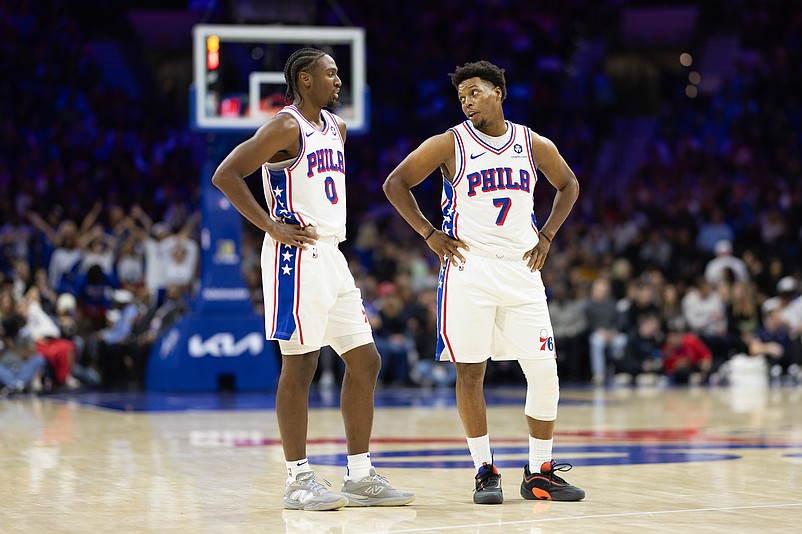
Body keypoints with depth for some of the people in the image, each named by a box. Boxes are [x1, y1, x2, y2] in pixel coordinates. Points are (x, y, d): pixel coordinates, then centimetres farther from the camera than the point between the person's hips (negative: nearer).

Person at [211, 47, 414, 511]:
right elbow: (226, 175, -17)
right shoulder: (287, 128, -10)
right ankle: (299, 480, 1)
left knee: (365, 362, 7)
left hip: (332, 256, 9)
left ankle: (361, 477, 13)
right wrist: (272, 227, -18)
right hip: (297, 257, -9)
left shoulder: (336, 128, 16)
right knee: (301, 364, -6)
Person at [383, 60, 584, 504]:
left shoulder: (535, 146, 6)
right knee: (470, 371, -2)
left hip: (521, 269, 3)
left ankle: (540, 472, 11)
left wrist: (546, 236, 11)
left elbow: (568, 185, 23)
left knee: (544, 371, 0)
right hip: (468, 269, -3)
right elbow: (395, 183, 3)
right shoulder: (449, 144, -2)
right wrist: (430, 235, -4)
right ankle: (485, 472, 8)